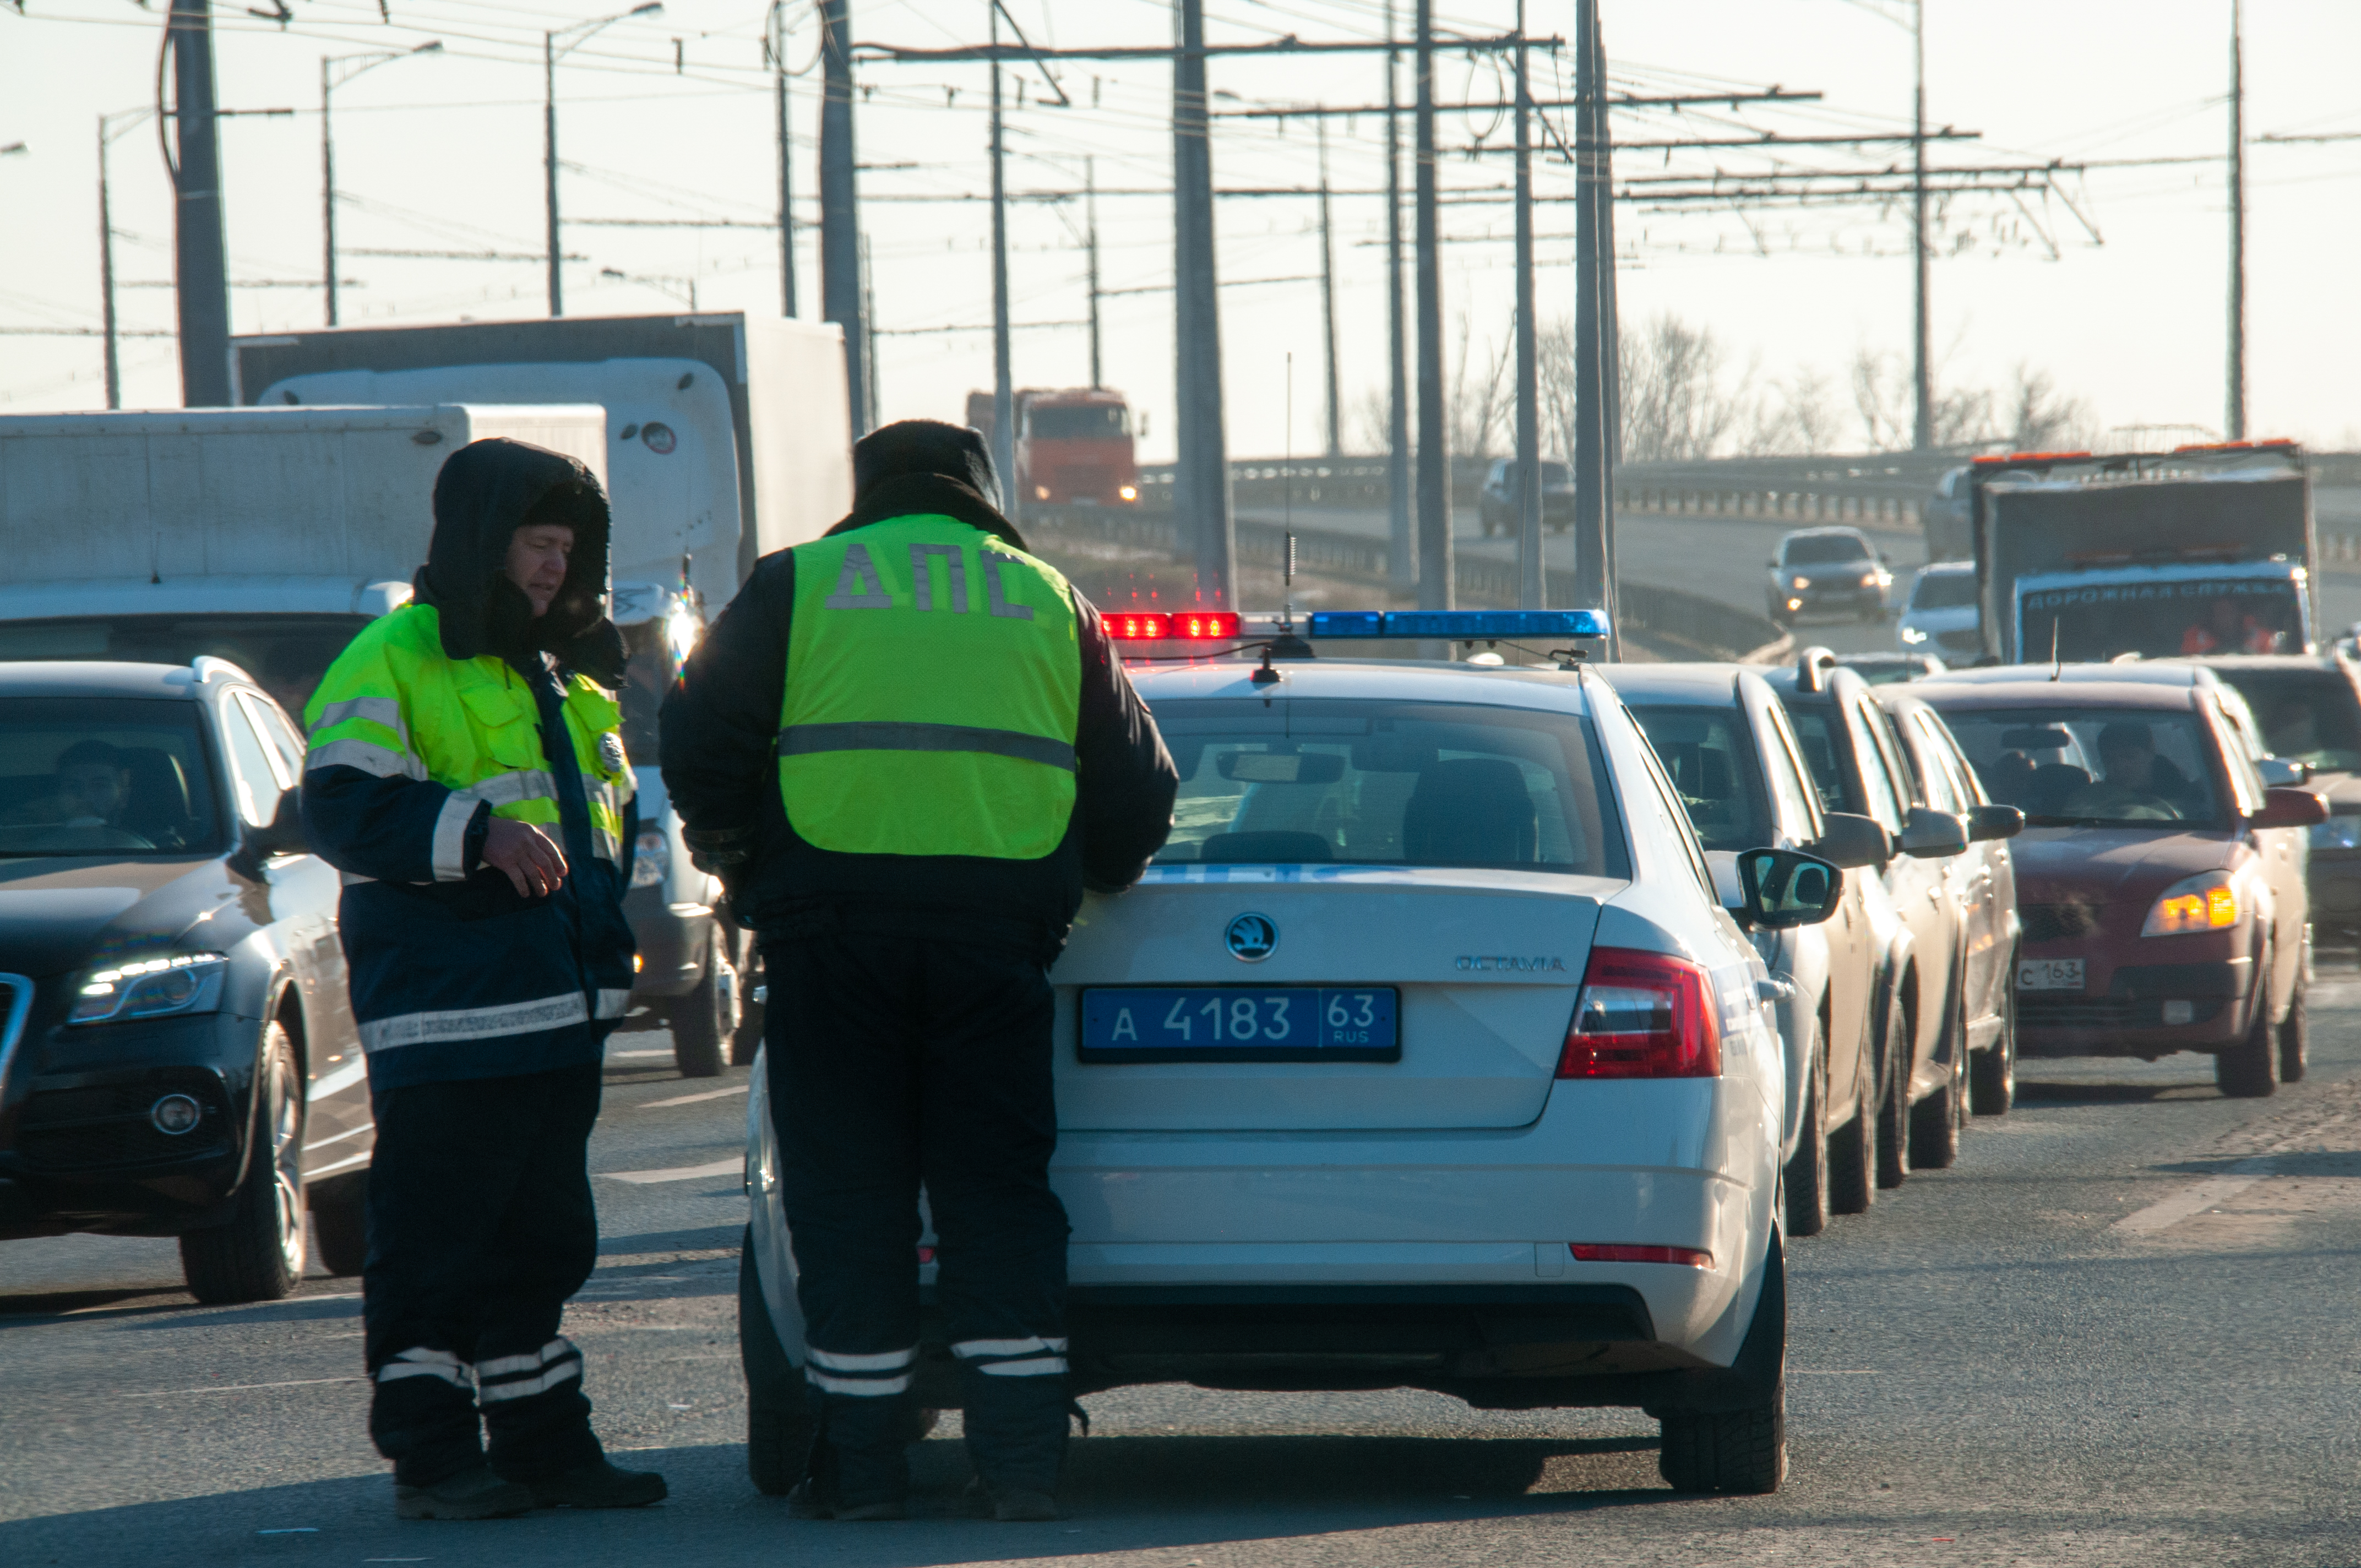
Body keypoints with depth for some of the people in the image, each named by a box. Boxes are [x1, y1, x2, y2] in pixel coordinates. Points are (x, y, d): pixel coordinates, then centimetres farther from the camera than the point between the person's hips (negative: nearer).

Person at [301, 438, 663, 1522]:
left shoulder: (561, 678, 21)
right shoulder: (393, 663, -7)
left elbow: (607, 815, 34)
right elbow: (345, 810, -18)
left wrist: (610, 929, 24)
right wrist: (478, 832, -28)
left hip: (557, 1018, 8)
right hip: (446, 1021, -8)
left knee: (540, 1246, 13)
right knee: (436, 1242, -6)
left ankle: (542, 1442, 19)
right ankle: (430, 1459, -3)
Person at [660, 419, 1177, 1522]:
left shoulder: (797, 585, 9)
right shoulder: (1046, 601, 16)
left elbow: (701, 740, 3)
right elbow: (1137, 790, 17)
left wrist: (738, 861, 18)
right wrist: (1087, 883, 34)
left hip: (835, 922, -1)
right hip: (998, 926, 1)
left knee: (849, 1193, 3)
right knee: (998, 1191, 6)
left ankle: (861, 1463, 2)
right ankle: (1021, 1461, -1)